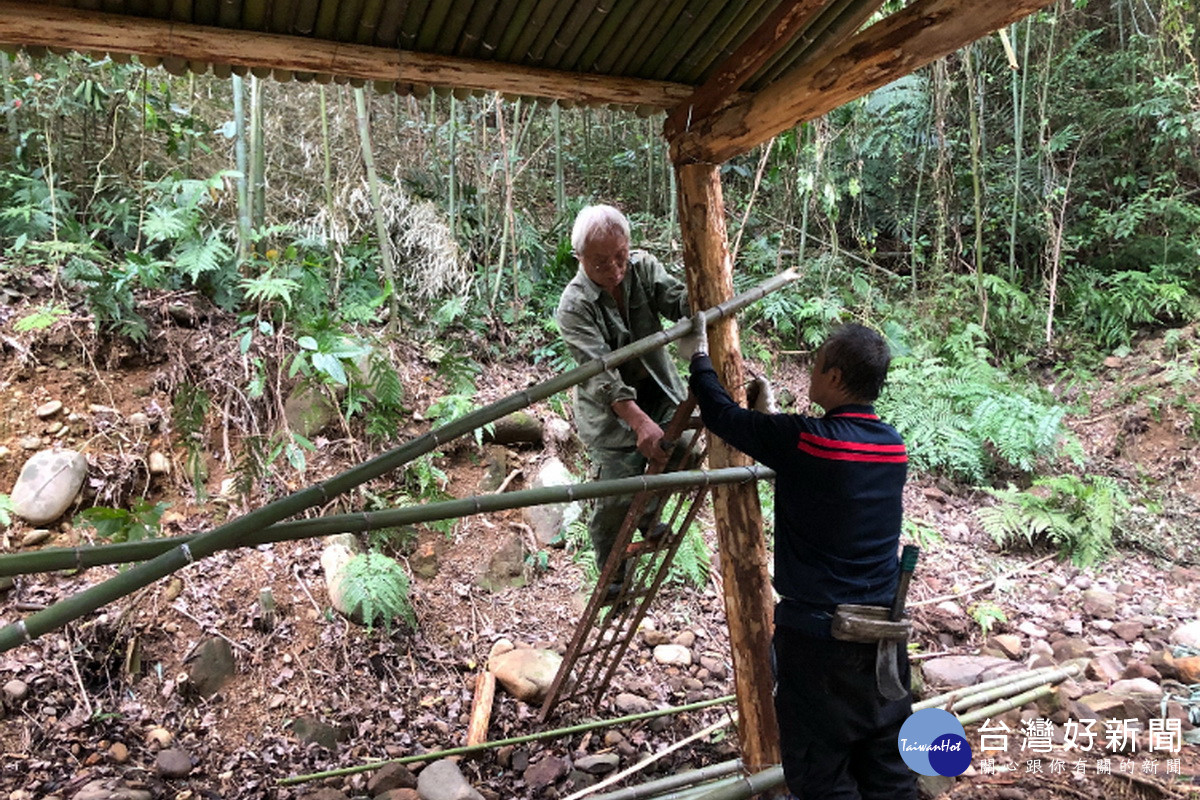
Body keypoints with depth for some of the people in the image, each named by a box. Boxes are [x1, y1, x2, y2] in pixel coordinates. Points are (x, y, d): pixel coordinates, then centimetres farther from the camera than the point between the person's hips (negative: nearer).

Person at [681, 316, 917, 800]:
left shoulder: (802, 440, -19)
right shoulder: (893, 446, 2)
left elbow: (721, 414, -7)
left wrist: (699, 352, 10)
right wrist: (772, 414, 29)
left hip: (816, 637, -6)